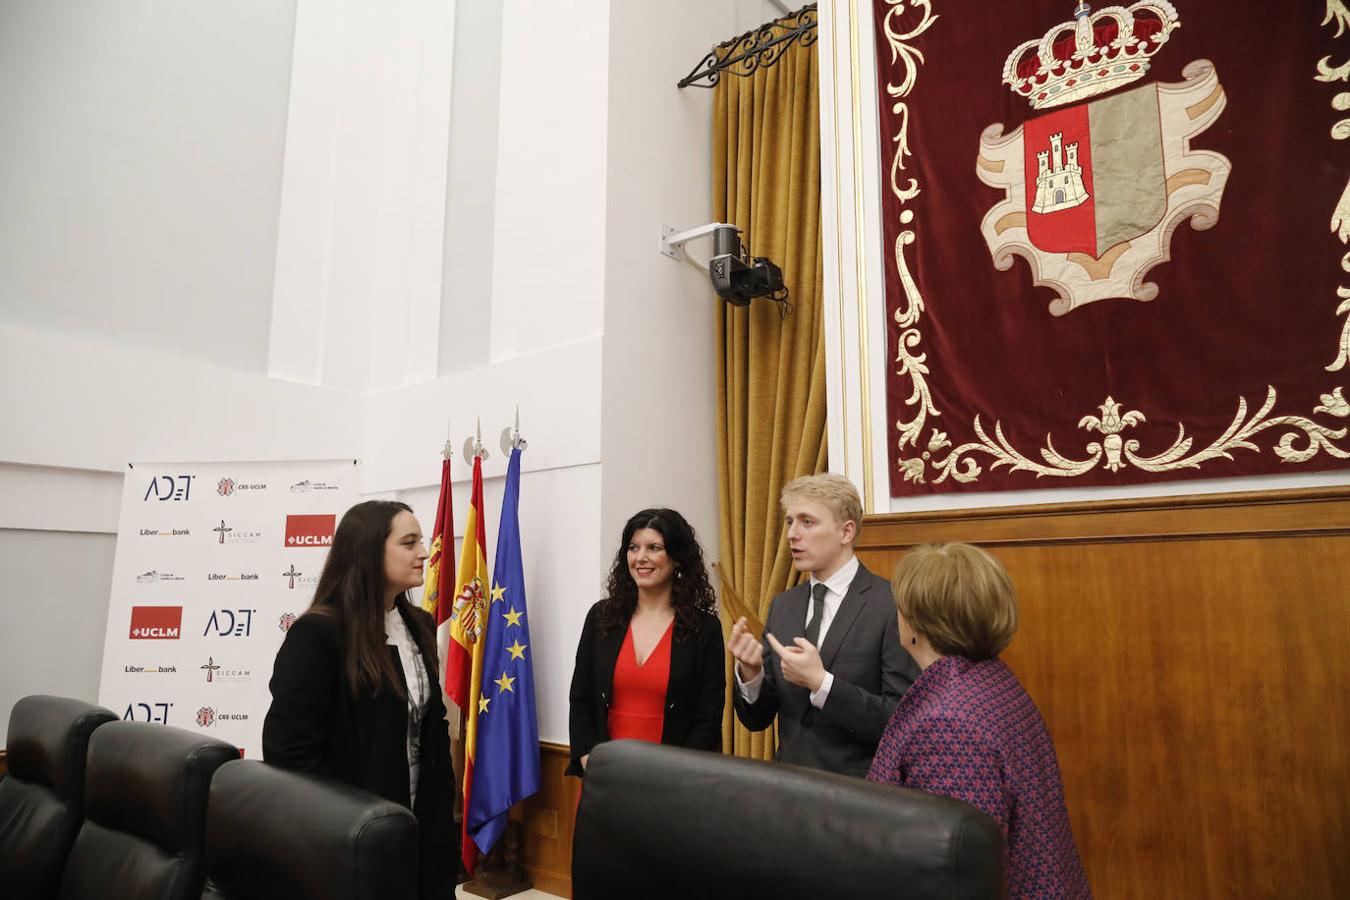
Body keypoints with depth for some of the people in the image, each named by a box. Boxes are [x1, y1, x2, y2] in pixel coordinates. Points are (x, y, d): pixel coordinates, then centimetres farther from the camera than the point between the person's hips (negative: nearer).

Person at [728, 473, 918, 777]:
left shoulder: (894, 604, -14)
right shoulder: (782, 606, 3)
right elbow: (757, 719, 6)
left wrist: (821, 683, -25)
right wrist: (749, 671, -13)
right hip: (790, 781, 4)